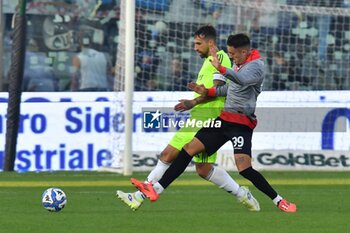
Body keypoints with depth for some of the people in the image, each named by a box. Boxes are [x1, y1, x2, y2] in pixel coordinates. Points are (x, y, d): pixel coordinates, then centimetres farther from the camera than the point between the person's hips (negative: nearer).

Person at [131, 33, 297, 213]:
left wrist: (221, 68, -49)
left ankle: (279, 201, -7)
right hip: (224, 119, 9)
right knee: (189, 148, 4)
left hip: (241, 123, -9)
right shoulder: (239, 64, 14)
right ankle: (156, 189, 5)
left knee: (244, 168, -20)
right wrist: (207, 92, 13)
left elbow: (242, 80, -34)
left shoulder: (256, 65, -12)